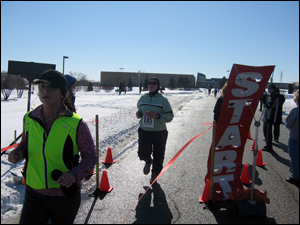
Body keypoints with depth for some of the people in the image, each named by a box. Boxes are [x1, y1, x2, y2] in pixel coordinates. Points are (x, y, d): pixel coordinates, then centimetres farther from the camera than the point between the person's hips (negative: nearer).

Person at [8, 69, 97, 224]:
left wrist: (75, 174, -27)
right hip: (34, 194, 3)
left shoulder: (76, 124, -16)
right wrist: (17, 153, -6)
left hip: (65, 196, -2)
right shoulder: (29, 118, -3)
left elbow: (90, 157, -9)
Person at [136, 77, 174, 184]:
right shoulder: (143, 98, 6)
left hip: (159, 132, -2)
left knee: (158, 156, 9)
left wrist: (157, 116, -24)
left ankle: (155, 174, 37)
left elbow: (170, 116, -9)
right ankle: (148, 161, 26)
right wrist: (138, 114, -1)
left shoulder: (163, 100, -7)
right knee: (143, 153, -13)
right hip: (144, 131, 2)